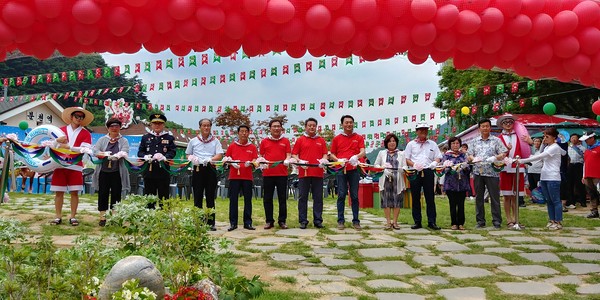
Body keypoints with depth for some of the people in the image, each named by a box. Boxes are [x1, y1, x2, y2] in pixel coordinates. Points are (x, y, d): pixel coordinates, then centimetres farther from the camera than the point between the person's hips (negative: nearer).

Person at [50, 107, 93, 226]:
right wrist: (57, 141, -15)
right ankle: (58, 217, 9)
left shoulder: (85, 133, 7)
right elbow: (52, 146, 7)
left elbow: (85, 149, -8)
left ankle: (73, 217, 7)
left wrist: (68, 146, -18)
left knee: (74, 192, -1)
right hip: (60, 165, 1)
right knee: (59, 192, 2)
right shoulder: (61, 130, 12)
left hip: (75, 166, -1)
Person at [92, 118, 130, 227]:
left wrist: (117, 156, -29)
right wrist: (105, 154, -19)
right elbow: (95, 151, -1)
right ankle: (102, 217, 11)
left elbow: (125, 152, -9)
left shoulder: (124, 141, 9)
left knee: (116, 194, 2)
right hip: (103, 172, 1)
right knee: (103, 194, 2)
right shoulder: (102, 140, 13)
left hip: (117, 173, -1)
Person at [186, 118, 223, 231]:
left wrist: (210, 159, -20)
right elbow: (188, 155, 17)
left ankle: (211, 223, 6)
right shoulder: (193, 141, 14)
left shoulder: (215, 141, 10)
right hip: (197, 170, 1)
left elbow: (220, 155, -1)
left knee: (210, 197, 2)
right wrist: (192, 158, -6)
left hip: (210, 170, -1)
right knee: (197, 196, 1)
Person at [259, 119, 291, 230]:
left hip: (282, 173, -1)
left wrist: (287, 160, -15)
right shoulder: (264, 141, 10)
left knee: (282, 198, 2)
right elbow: (261, 156, 12)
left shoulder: (285, 141, 9)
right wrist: (262, 162, -9)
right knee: (267, 198, 4)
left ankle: (282, 221, 11)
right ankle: (269, 221, 13)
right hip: (267, 173, 1)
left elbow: (288, 154, 6)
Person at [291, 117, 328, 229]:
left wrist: (324, 160, -10)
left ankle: (318, 220, 10)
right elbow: (294, 155, 5)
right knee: (302, 197, 1)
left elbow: (325, 154, 11)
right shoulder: (300, 140, 8)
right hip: (303, 173, -1)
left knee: (318, 198, 4)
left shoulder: (321, 140, 13)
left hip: (318, 173, 2)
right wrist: (299, 161, -13)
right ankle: (303, 221, 7)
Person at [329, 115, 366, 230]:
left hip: (354, 170, 0)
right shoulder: (337, 138, 9)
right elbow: (332, 154, 10)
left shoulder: (359, 138, 8)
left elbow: (362, 152, -4)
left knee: (354, 196, 3)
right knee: (341, 195, 0)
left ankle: (356, 220, 9)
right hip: (341, 170, 0)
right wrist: (338, 160, -10)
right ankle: (340, 220, 6)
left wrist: (356, 156, -26)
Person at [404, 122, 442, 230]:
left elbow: (438, 157, 13)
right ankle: (417, 222, 8)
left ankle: (432, 222, 3)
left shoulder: (432, 144, 15)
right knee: (415, 198, 1)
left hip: (428, 172, 0)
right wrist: (414, 165, -11)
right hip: (414, 173, 0)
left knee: (430, 197, -2)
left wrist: (435, 163, -10)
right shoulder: (411, 144, 11)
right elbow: (406, 159, 7)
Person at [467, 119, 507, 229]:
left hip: (492, 173, -3)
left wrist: (496, 157, -19)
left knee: (495, 198, -1)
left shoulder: (496, 140, 6)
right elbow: (469, 155, 10)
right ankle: (480, 221, 14)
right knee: (478, 198, 6)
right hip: (478, 173, 3)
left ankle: (497, 221, 6)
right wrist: (473, 159, -13)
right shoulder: (474, 141, 13)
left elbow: (503, 154, 1)